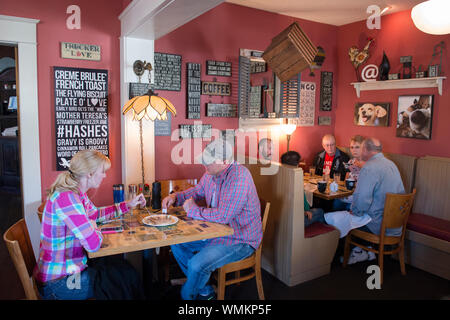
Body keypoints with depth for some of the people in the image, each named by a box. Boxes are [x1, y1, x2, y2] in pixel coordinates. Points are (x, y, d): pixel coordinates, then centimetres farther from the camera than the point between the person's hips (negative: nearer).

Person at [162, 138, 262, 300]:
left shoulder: (239, 176, -28)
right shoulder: (210, 174, -1)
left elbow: (223, 216, -32)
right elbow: (197, 191, 20)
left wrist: (193, 210, -18)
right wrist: (175, 197, 1)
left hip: (240, 240, -9)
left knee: (197, 264, -24)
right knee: (176, 243, 8)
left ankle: (187, 296, 11)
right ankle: (205, 291, 18)